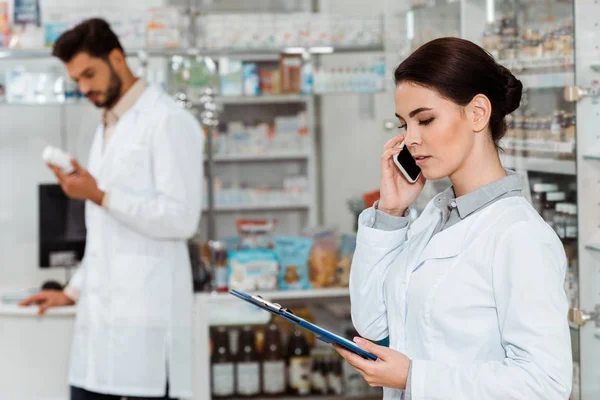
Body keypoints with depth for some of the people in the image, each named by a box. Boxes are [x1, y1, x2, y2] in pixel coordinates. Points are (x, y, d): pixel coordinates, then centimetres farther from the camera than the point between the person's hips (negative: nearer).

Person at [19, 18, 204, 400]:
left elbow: (181, 218, -15)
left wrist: (100, 196, -17)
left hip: (146, 311, -8)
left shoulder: (168, 121, -7)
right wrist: (73, 292, 20)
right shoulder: (107, 128, 20)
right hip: (101, 309, 8)